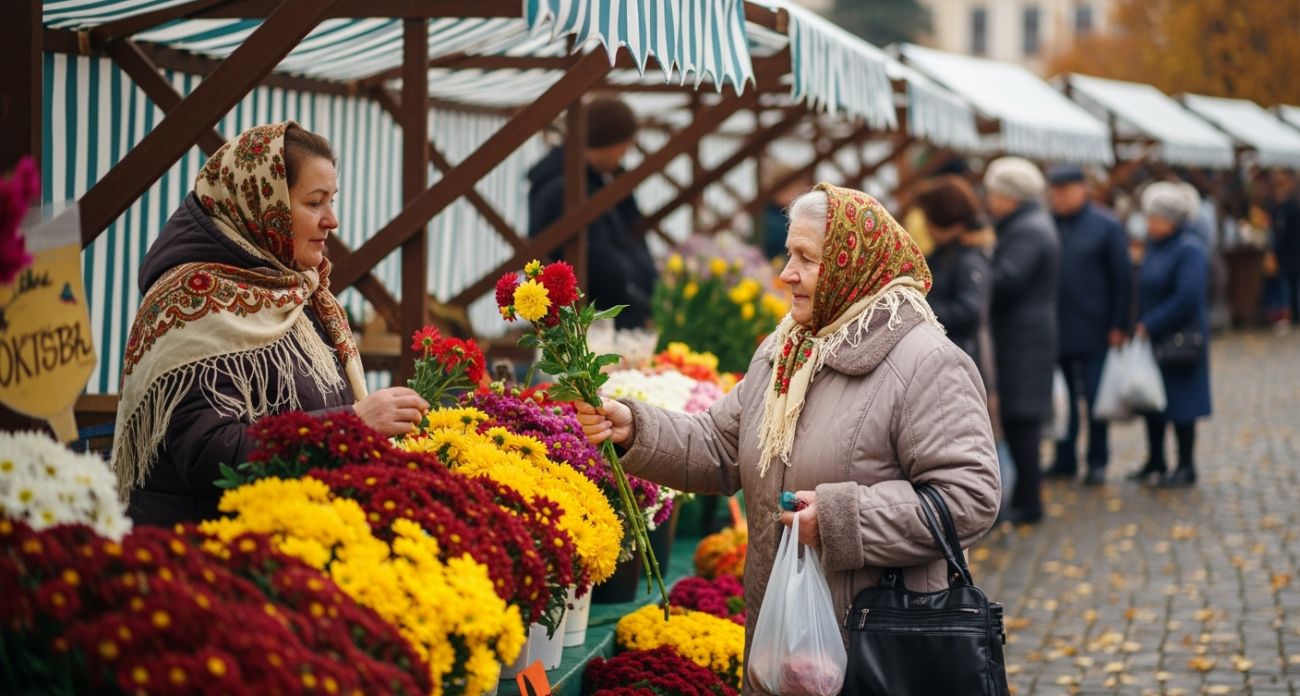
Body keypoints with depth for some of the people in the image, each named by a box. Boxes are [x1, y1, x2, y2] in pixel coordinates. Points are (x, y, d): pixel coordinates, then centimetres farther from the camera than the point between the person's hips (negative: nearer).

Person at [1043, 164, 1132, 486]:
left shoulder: (1106, 227, -2)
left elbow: (1122, 278, -2)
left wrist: (1118, 326, -6)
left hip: (1093, 333, -3)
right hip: (1053, 330, 3)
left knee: (1095, 398, 3)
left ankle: (1097, 462, 13)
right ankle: (1064, 459, 18)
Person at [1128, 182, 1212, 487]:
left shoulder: (1188, 251, -17)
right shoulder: (1154, 245, 10)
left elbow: (1186, 299, -24)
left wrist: (1150, 326, -20)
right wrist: (1140, 326, 6)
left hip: (1178, 340, -8)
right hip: (1150, 337, 8)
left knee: (1179, 405, -2)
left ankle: (1186, 467, 7)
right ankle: (1155, 462, 23)